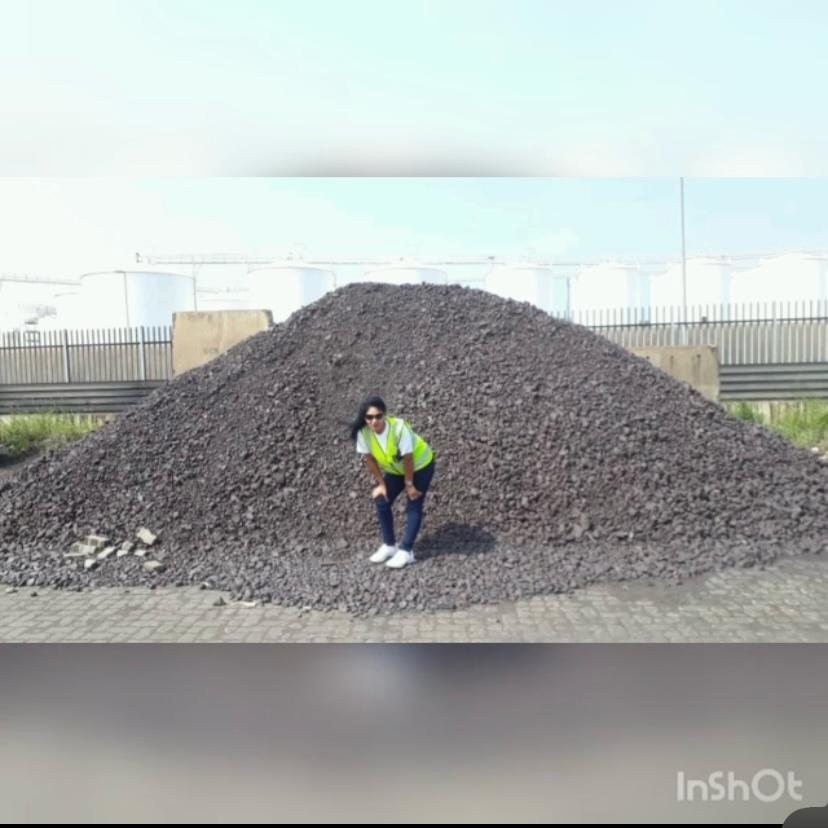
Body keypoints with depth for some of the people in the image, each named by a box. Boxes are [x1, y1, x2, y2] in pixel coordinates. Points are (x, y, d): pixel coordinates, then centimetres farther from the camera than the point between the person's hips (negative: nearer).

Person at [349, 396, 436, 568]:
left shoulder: (399, 427, -39)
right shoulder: (363, 432, -26)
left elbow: (408, 459, -28)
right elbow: (369, 458, -11)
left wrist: (409, 484, -17)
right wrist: (381, 484, -6)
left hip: (420, 465, -5)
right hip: (395, 470, 5)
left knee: (413, 507, -6)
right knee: (382, 502, 1)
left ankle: (406, 551, 3)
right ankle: (389, 545, 17)